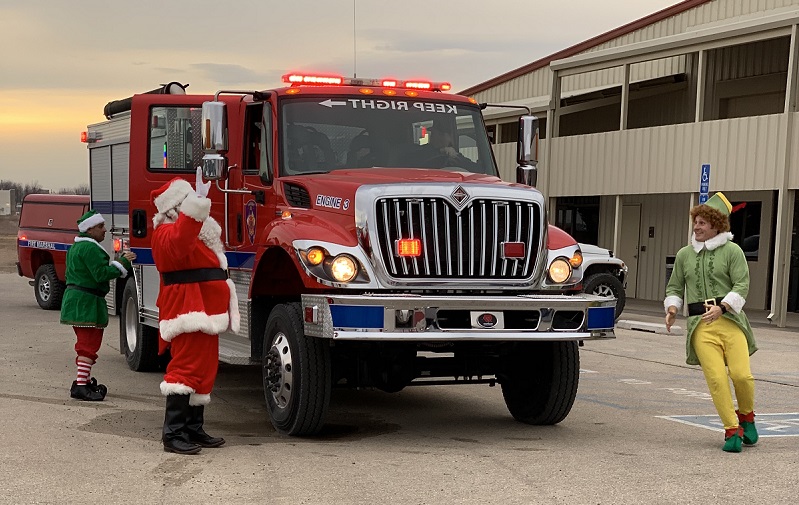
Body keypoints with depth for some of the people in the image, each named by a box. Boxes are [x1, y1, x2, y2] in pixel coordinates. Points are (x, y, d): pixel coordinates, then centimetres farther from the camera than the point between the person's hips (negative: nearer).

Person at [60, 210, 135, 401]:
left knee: (85, 342, 19)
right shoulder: (90, 248, -17)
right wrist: (123, 262, -16)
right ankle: (81, 386, -13)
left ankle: (84, 380, 27)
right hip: (87, 303, -11)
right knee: (89, 343, -10)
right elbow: (101, 274, -22)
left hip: (74, 298, 11)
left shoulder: (76, 247, 18)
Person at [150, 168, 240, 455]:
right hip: (188, 312, -11)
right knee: (186, 368, -14)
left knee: (204, 370, 15)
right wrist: (196, 206, -46)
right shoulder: (168, 233, -14)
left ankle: (194, 429, 23)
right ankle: (173, 434, -13)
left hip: (205, 312, 11)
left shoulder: (197, 230, 20)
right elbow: (177, 245, -40)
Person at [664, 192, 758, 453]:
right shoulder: (684, 254, 15)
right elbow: (674, 287, 22)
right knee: (716, 378, -11)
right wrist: (672, 309, 2)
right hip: (699, 325, 2)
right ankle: (731, 430, -1)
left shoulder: (732, 251, 4)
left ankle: (746, 415, 17)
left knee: (741, 374, -13)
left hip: (729, 319, -2)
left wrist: (721, 307, -18)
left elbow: (742, 285, -4)